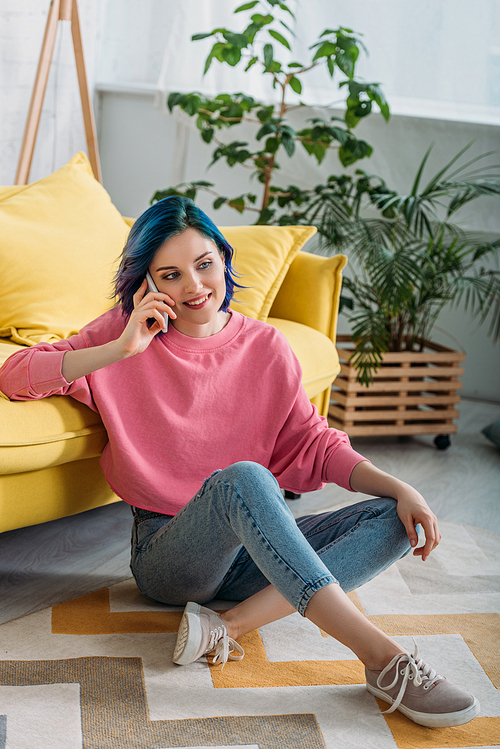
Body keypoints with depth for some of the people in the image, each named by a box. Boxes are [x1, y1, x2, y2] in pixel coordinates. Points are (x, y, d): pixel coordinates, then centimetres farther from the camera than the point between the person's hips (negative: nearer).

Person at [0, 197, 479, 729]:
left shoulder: (264, 347, 5)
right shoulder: (127, 332, -1)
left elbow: (313, 443, 7)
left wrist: (399, 489, -7)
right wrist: (122, 350, -20)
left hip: (253, 550, 4)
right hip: (166, 553, -4)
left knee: (396, 520, -13)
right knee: (243, 478, -36)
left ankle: (232, 624, -31)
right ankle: (383, 659, -39)